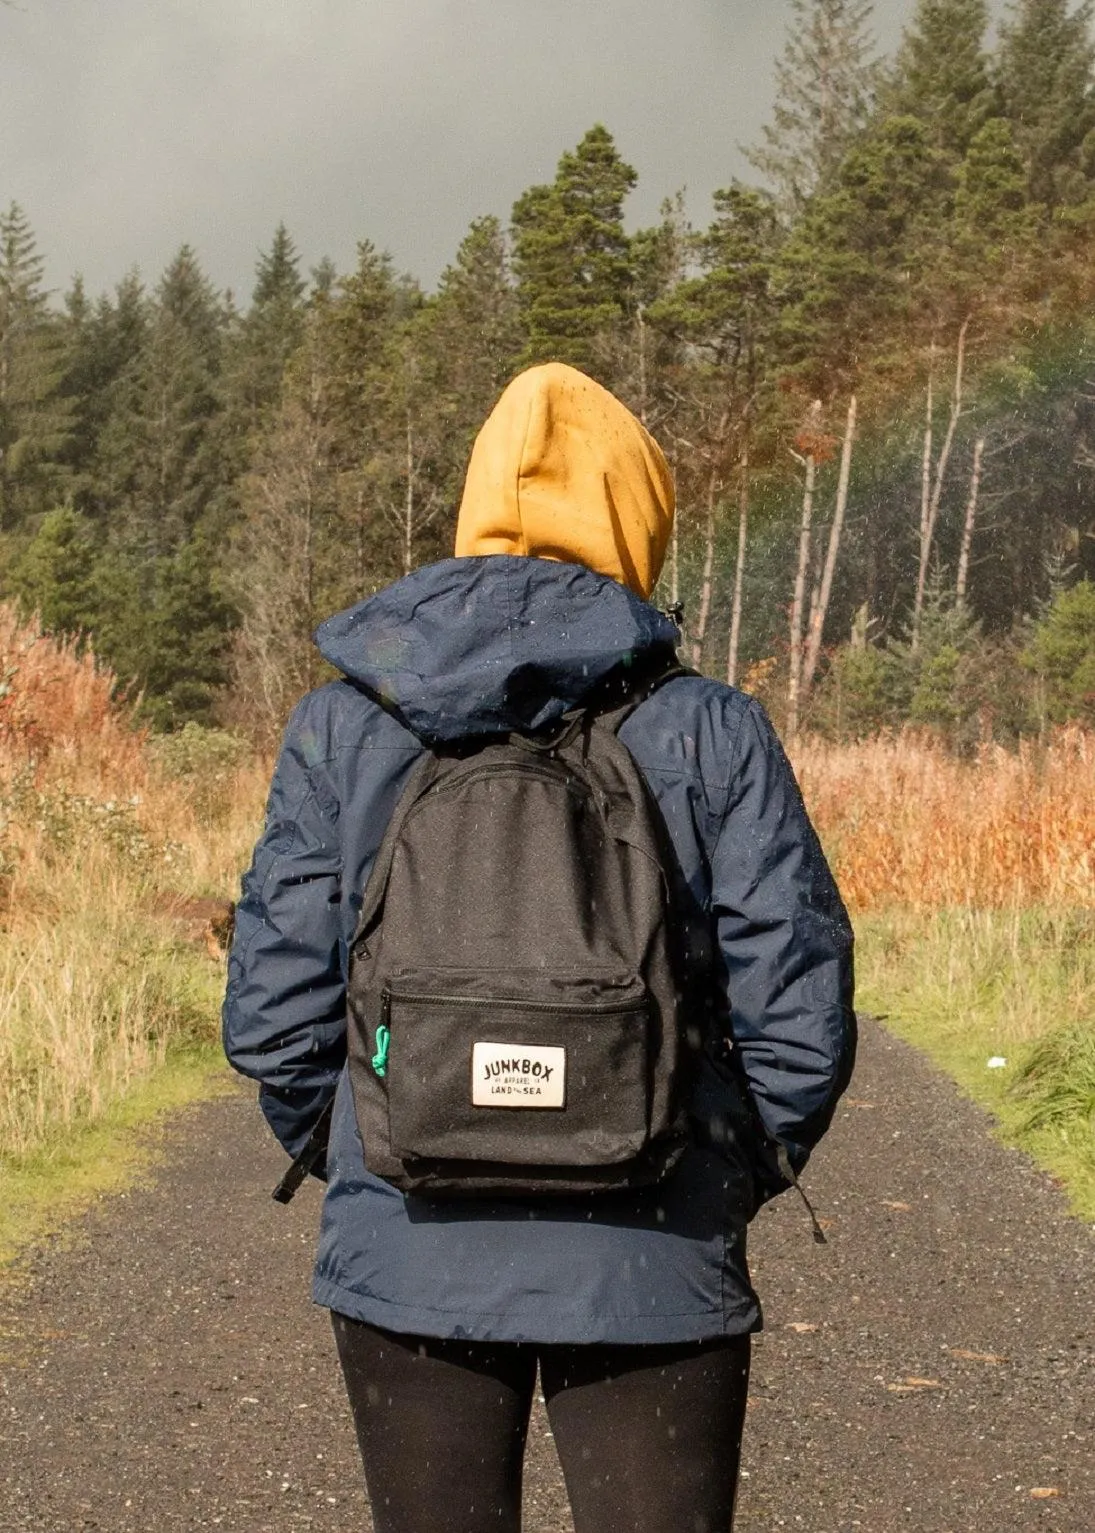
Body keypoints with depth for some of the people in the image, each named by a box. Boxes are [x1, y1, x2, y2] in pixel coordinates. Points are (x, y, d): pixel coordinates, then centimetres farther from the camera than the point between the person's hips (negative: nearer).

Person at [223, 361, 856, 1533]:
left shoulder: (341, 726, -1)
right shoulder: (709, 733, -5)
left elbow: (274, 1009, -3)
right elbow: (801, 1015, -7)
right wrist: (746, 1170, 12)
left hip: (413, 1255, 2)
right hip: (653, 1263, -1)